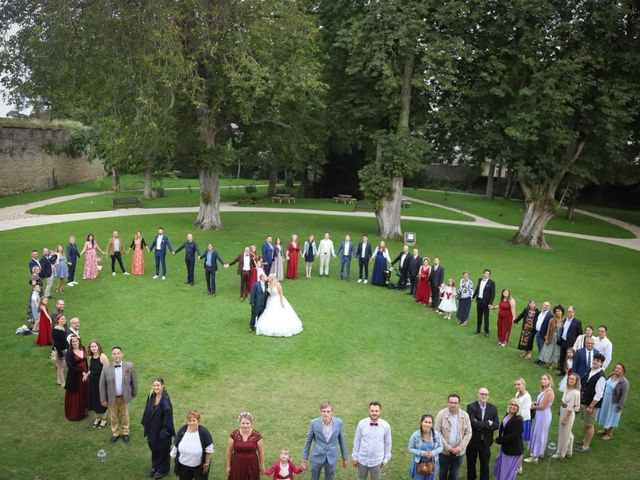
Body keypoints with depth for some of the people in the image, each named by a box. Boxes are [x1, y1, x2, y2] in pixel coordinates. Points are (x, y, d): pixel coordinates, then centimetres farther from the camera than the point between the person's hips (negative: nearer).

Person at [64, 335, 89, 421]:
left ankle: (83, 411, 34)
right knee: (74, 395, 6)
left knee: (84, 394, 16)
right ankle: (73, 414, 22)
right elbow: (70, 366, -21)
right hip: (74, 377, -5)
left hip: (84, 375, 5)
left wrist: (87, 373, 7)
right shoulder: (69, 353, -16)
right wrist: (82, 372, -19)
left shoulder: (83, 349, 1)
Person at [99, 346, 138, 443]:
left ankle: (125, 433, 37)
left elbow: (134, 380, -3)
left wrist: (134, 394, 2)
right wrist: (103, 399, -3)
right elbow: (102, 384, -5)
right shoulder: (106, 368, -13)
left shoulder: (129, 366, -13)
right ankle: (115, 433, 38)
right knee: (113, 417, 16)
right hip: (112, 398, 0)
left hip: (125, 397, 0)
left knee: (125, 416, 17)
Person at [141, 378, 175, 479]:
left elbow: (168, 414, -23)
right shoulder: (152, 396, -6)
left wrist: (165, 430, -21)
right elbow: (148, 411, 6)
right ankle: (155, 467, 45)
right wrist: (145, 424, 8)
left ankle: (162, 470, 32)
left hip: (161, 429, -6)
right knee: (154, 448, 23)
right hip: (152, 429, 6)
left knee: (162, 450, 13)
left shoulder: (165, 399, -26)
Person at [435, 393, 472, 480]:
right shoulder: (441, 414, -10)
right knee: (443, 473, 14)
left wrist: (460, 447, -12)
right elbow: (437, 432, -9)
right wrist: (447, 447, -15)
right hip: (444, 451, -1)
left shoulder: (465, 415, -4)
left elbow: (468, 433, -3)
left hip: (459, 452, 1)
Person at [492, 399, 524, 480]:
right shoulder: (507, 415, -1)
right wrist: (499, 437, -6)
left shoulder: (518, 420, -26)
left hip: (514, 449, -8)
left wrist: (499, 440, -19)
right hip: (506, 447, 8)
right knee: (500, 467, 24)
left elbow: (513, 436, -28)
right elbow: (502, 429, 10)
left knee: (508, 471, 9)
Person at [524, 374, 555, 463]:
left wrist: (534, 407, -6)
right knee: (538, 434, 21)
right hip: (540, 415, 8)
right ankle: (539, 453, 37)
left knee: (539, 435, 3)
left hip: (544, 415, -8)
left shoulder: (549, 392, -25)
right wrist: (535, 403, -4)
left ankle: (535, 457, 15)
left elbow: (543, 406, -21)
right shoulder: (544, 390, 2)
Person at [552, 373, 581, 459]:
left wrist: (566, 419, -17)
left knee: (564, 433, 8)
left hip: (569, 414, -8)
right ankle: (568, 452, 38)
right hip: (563, 413, 8)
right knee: (568, 433, 21)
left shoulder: (575, 393, -23)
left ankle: (560, 453, 24)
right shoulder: (567, 390, 1)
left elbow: (570, 407, -21)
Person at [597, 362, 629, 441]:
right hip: (605, 400, 6)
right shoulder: (611, 376, -4)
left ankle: (609, 434, 31)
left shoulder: (624, 382, -23)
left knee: (611, 418, 12)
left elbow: (624, 395, -19)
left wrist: (619, 406, -17)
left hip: (614, 402, -6)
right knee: (606, 415, 22)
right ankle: (606, 430, 43)